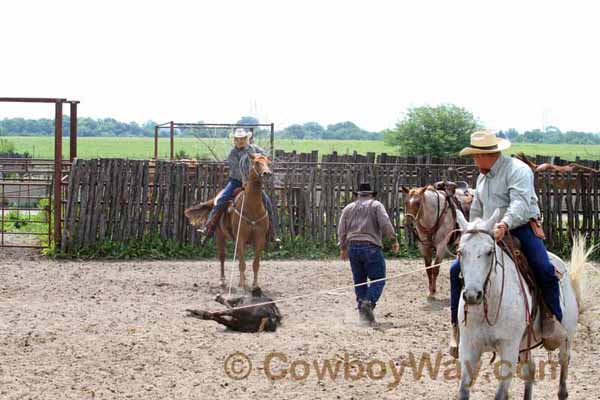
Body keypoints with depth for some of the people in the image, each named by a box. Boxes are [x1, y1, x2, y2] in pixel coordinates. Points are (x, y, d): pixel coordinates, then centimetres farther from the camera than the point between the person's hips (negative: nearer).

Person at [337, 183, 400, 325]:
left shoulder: (348, 208, 17)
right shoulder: (376, 205, 5)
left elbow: (341, 230, 13)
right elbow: (385, 223, -9)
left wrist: (343, 248, 22)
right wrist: (394, 240, -3)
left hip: (353, 246, 4)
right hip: (371, 247, -4)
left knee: (359, 280, 13)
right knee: (378, 280, -3)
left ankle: (362, 308, 7)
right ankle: (369, 302, -25)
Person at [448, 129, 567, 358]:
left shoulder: (517, 170, -10)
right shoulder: (482, 176, 18)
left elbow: (521, 204, -26)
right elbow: (476, 211, 29)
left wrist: (504, 225, -43)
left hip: (521, 229, -7)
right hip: (488, 234, 7)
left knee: (544, 270, -29)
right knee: (457, 268, -7)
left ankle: (553, 318, -10)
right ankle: (457, 324, 0)